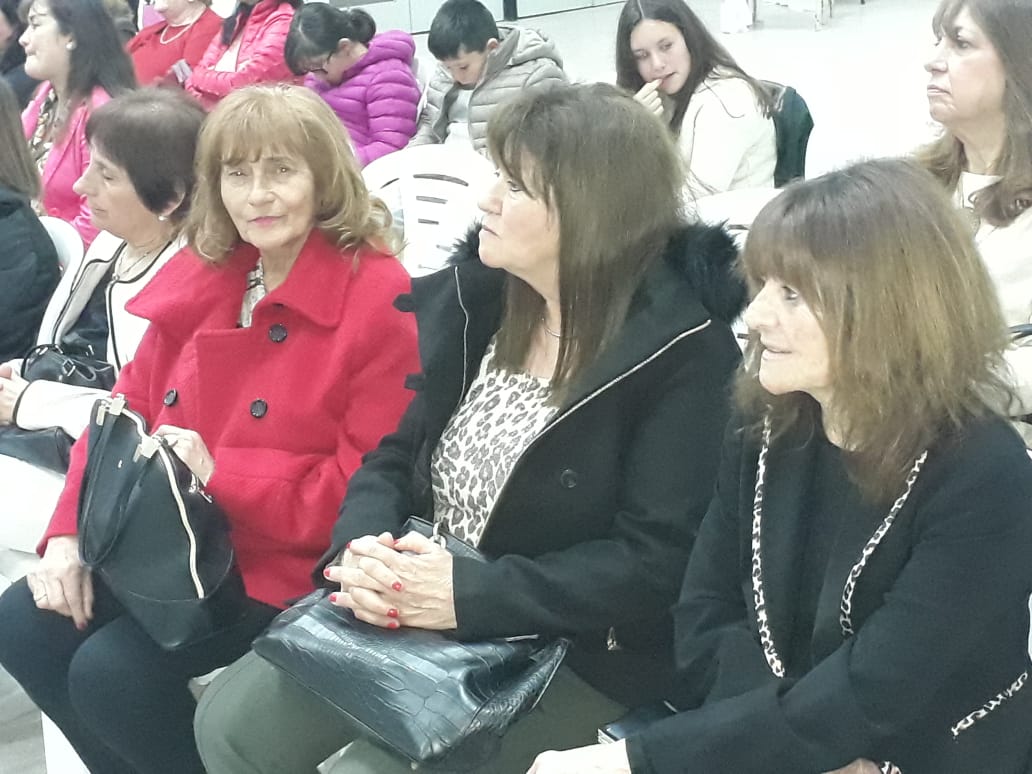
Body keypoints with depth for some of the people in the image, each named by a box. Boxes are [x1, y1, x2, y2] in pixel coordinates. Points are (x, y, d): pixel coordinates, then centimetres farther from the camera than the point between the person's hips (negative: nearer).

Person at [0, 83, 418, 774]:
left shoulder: (379, 298, -16)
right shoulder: (205, 275, 5)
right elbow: (130, 407, 10)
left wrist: (220, 473, -22)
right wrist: (69, 533, -2)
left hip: (285, 563, -7)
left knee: (111, 672, -19)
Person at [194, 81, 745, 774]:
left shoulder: (683, 351, -18)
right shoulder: (480, 292, 2)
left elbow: (656, 563, -21)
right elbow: (397, 455, 6)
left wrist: (471, 593, -26)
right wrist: (363, 549, -17)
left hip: (578, 655, -6)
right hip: (419, 605, 7)